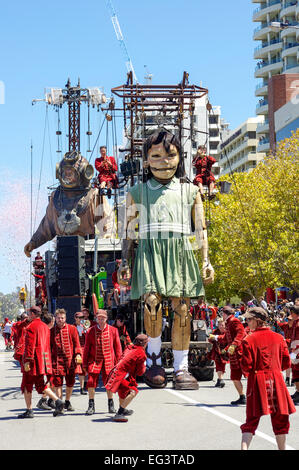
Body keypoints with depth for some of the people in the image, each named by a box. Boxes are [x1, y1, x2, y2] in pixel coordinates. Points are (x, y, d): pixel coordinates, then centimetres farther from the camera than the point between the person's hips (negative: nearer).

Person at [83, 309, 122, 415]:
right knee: (91, 382, -8)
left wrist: (118, 362, 3)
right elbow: (86, 348, 4)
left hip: (108, 361, 0)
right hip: (94, 361, 0)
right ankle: (91, 406, 4)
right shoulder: (90, 331, 0)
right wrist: (84, 364, 2)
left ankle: (111, 404, 23)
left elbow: (117, 347, 6)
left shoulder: (113, 330, 1)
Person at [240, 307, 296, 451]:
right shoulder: (278, 338, 2)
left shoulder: (249, 340, -8)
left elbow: (246, 366, -11)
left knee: (252, 419, 3)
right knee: (280, 419, 13)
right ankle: (282, 448, 20)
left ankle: (244, 447, -12)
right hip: (276, 380, 2)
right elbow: (286, 363, 5)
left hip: (257, 381, -2)